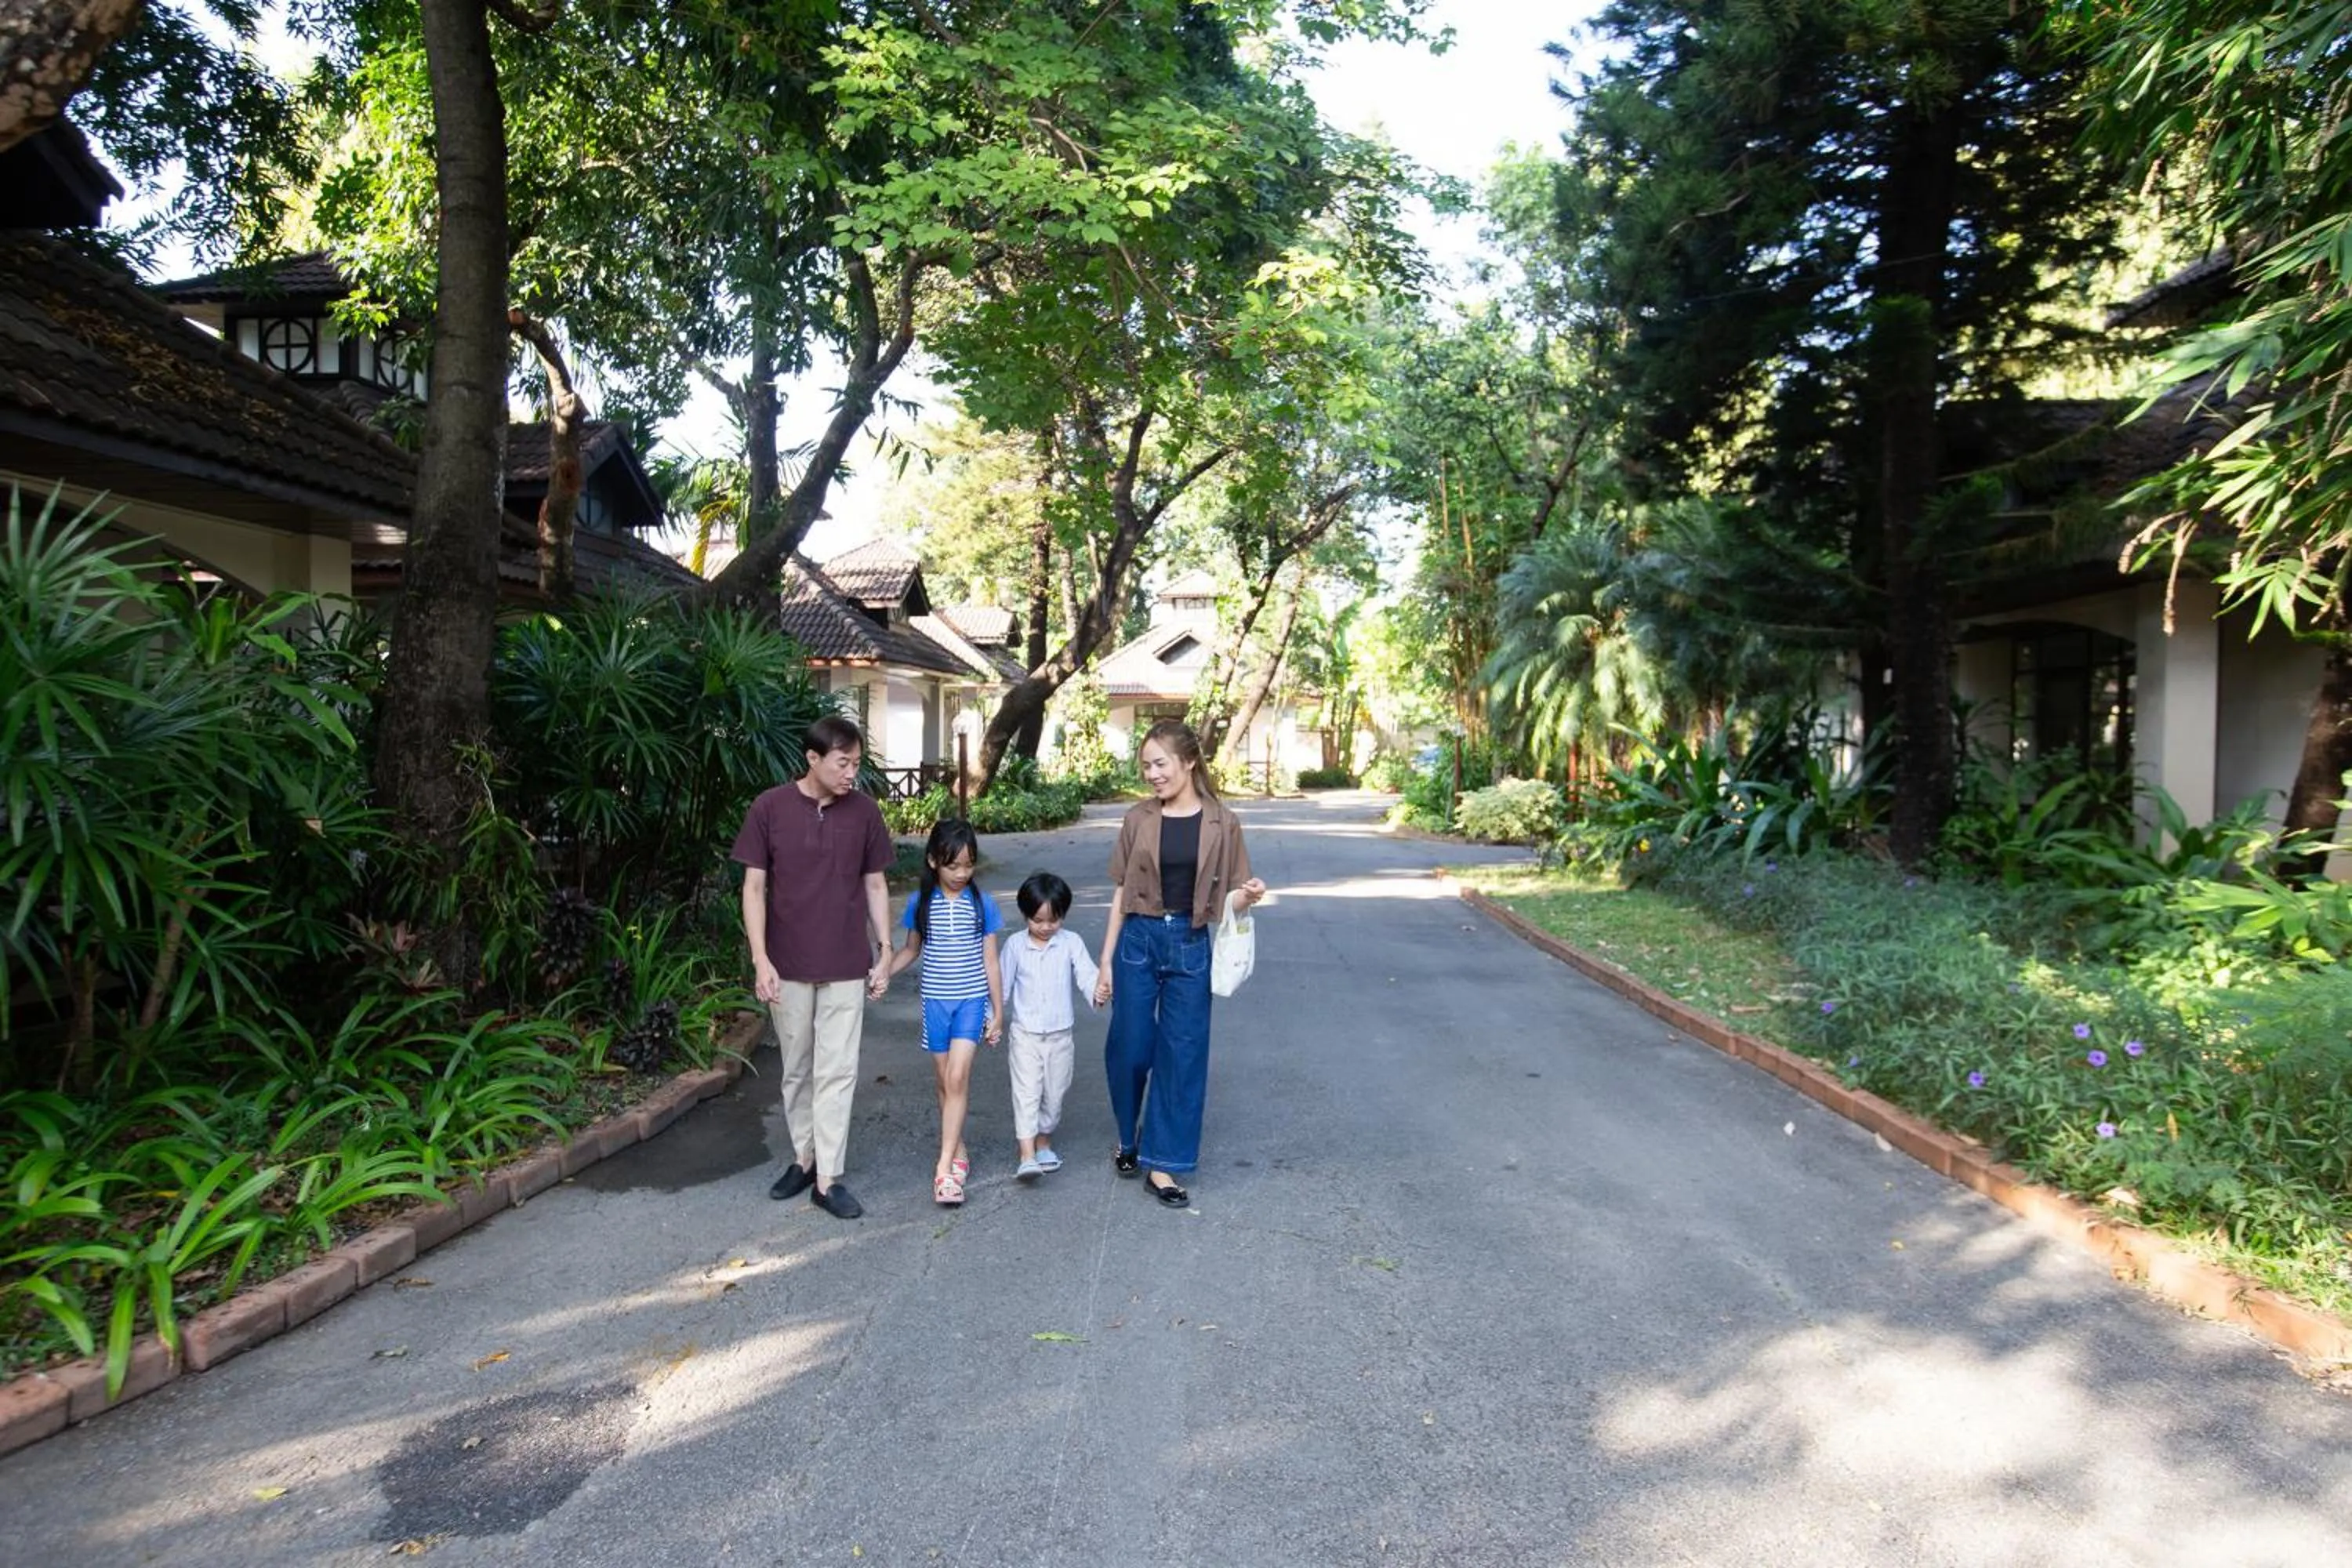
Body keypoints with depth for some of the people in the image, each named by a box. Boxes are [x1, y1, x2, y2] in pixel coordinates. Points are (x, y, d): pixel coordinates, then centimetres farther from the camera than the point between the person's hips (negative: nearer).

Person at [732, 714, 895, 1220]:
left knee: (837, 1071, 1)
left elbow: (875, 885, 6)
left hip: (846, 967, 0)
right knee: (797, 1070, 13)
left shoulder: (864, 811, -2)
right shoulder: (770, 808, -7)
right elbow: (754, 887, -4)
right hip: (788, 967, 0)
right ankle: (805, 1158, 29)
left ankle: (829, 1178, 8)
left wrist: (885, 952, 3)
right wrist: (760, 960, -10)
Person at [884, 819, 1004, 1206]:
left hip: (972, 1001, -2)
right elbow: (911, 950, 12)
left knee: (957, 1078, -13)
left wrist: (998, 1011, 1)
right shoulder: (920, 903, -1)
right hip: (935, 1002, 2)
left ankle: (945, 1168, -13)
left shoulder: (982, 904, -4)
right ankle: (958, 1151, 25)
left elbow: (990, 961, 0)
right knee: (947, 1082, 10)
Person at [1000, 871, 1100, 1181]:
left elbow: (1086, 975, -14)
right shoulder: (1015, 945, -3)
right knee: (1026, 1092, -9)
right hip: (1025, 1034, -1)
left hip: (1060, 1034, 1)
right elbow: (1003, 986, 5)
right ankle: (1027, 1156, -12)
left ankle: (1044, 1144, 31)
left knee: (1054, 1092, 12)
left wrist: (1098, 991, -35)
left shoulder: (1071, 943, -4)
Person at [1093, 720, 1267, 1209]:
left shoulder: (1221, 824, -2)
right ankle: (1129, 1137, 33)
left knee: (1182, 1053, 3)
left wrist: (1249, 896, -19)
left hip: (1190, 946, 0)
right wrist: (1106, 962, 4)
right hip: (1139, 939, 1)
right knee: (1129, 1048, 5)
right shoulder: (1139, 819, 1)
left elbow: (1226, 895, 4)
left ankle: (1162, 1163, 15)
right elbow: (1121, 893, 5)